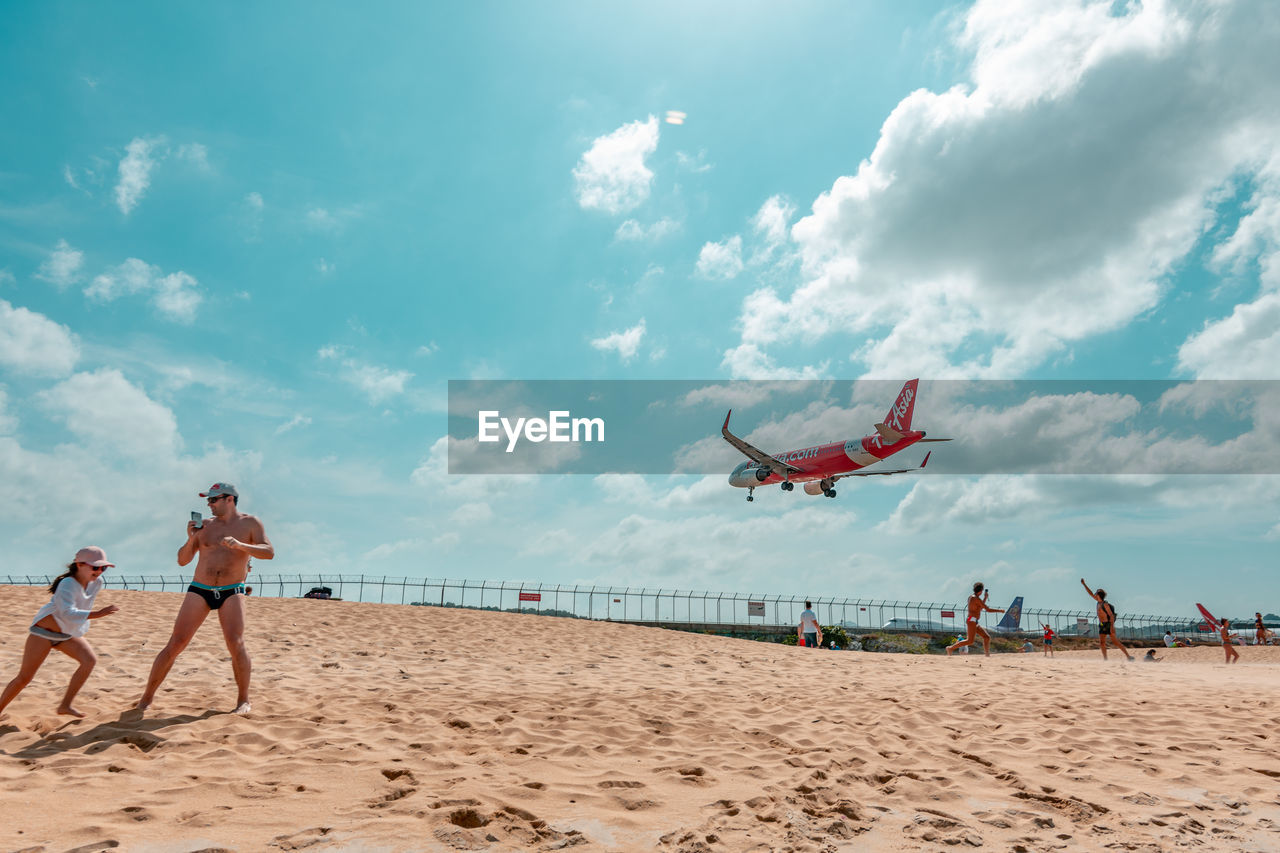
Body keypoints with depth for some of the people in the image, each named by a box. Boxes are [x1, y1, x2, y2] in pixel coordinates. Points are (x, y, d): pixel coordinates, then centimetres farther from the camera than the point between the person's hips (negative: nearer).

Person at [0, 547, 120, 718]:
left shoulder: (97, 583, -7)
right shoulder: (68, 584, -29)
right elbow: (68, 613, -43)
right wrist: (99, 614, -50)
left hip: (67, 634, 6)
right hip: (44, 632, -6)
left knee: (90, 660, -14)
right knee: (24, 677, -1)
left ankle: (65, 705, -6)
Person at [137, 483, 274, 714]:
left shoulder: (249, 523, 2)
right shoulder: (205, 525, 8)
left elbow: (269, 552, -9)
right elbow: (182, 560, 9)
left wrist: (240, 545, -24)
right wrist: (190, 539, -9)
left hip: (231, 592, -3)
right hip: (199, 590, 3)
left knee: (235, 643, -15)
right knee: (175, 644, -2)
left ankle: (243, 700, -1)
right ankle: (147, 697, 14)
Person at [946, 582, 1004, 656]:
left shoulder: (971, 597, 18)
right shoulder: (976, 598, -11)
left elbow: (980, 608, 32)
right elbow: (988, 610, -12)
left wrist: (985, 598, 30)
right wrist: (1000, 610, 0)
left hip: (974, 622, 10)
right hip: (971, 620, -10)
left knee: (987, 637, 6)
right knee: (970, 641, -16)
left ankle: (987, 654, 0)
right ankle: (951, 648, -15)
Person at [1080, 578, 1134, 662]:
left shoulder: (1105, 604, -12)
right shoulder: (1099, 602, 11)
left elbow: (1111, 615, -17)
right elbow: (1091, 593, 19)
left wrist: (1112, 626, -25)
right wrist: (1084, 584, 20)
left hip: (1108, 625, -8)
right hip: (1102, 626, 8)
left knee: (1115, 642, -10)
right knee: (1102, 643, -1)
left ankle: (1128, 656, -6)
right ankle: (1105, 659, -2)